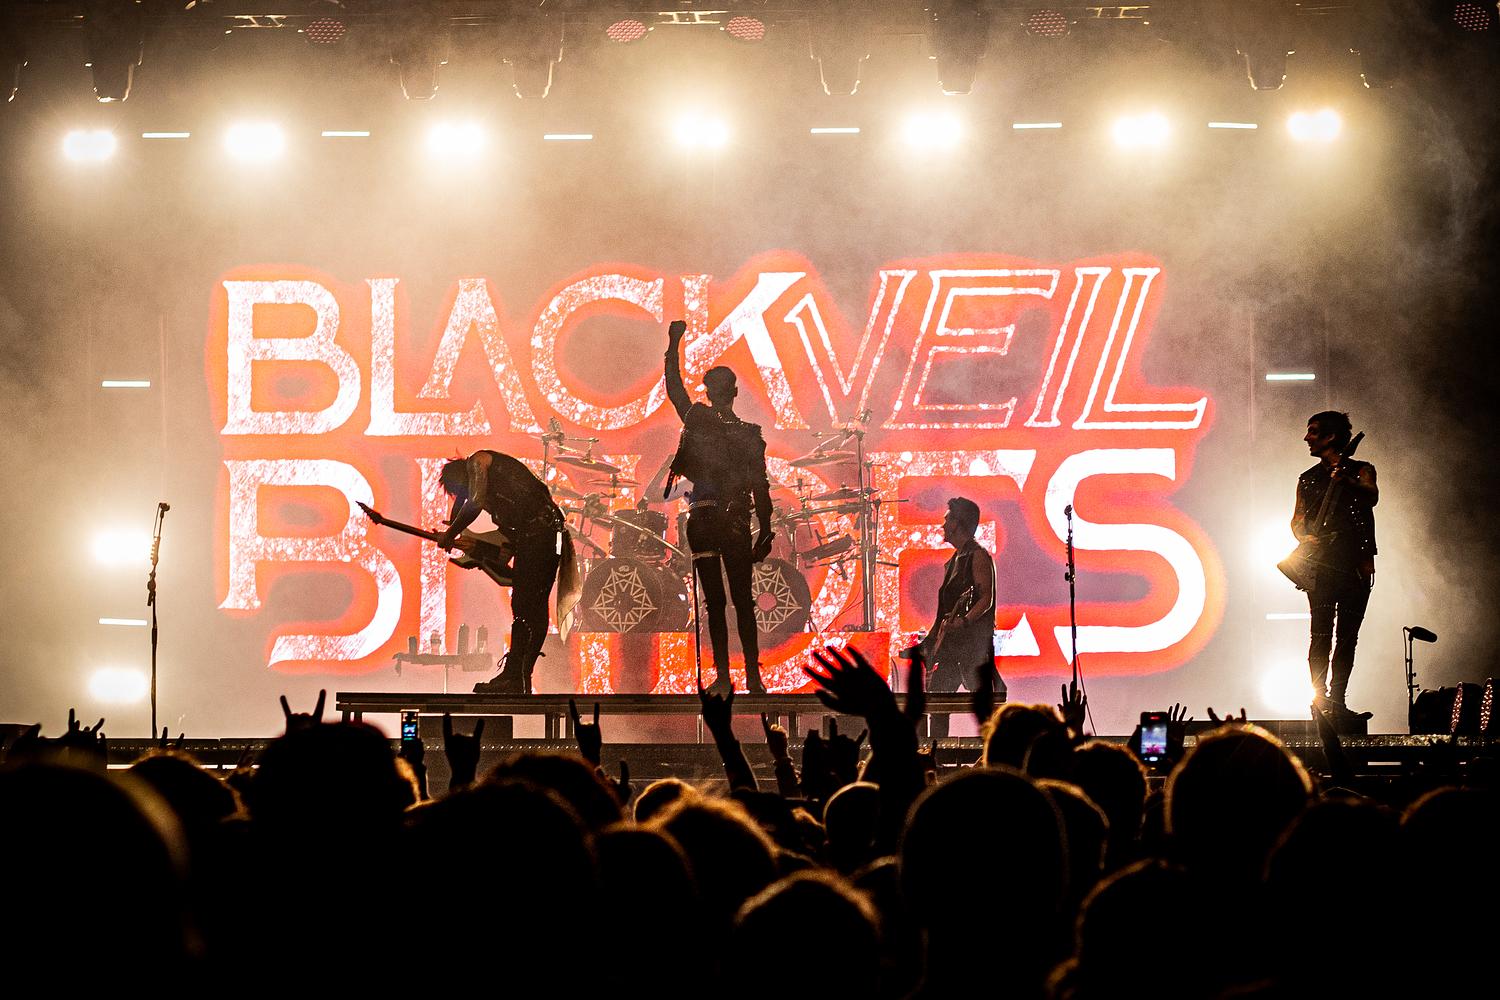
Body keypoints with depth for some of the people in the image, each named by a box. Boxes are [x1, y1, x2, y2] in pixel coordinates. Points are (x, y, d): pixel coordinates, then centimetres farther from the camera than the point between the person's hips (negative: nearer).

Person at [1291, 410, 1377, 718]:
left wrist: (1346, 481, -31)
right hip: (1321, 564, 0)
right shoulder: (1308, 479, 16)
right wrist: (1304, 537, -5)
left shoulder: (1361, 470, 7)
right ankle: (1319, 699, -12)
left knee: (1347, 636, 2)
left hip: (1356, 566, 0)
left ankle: (1337, 701, 6)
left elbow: (1372, 497, -13)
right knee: (1321, 633, -10)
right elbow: (1297, 520, 17)